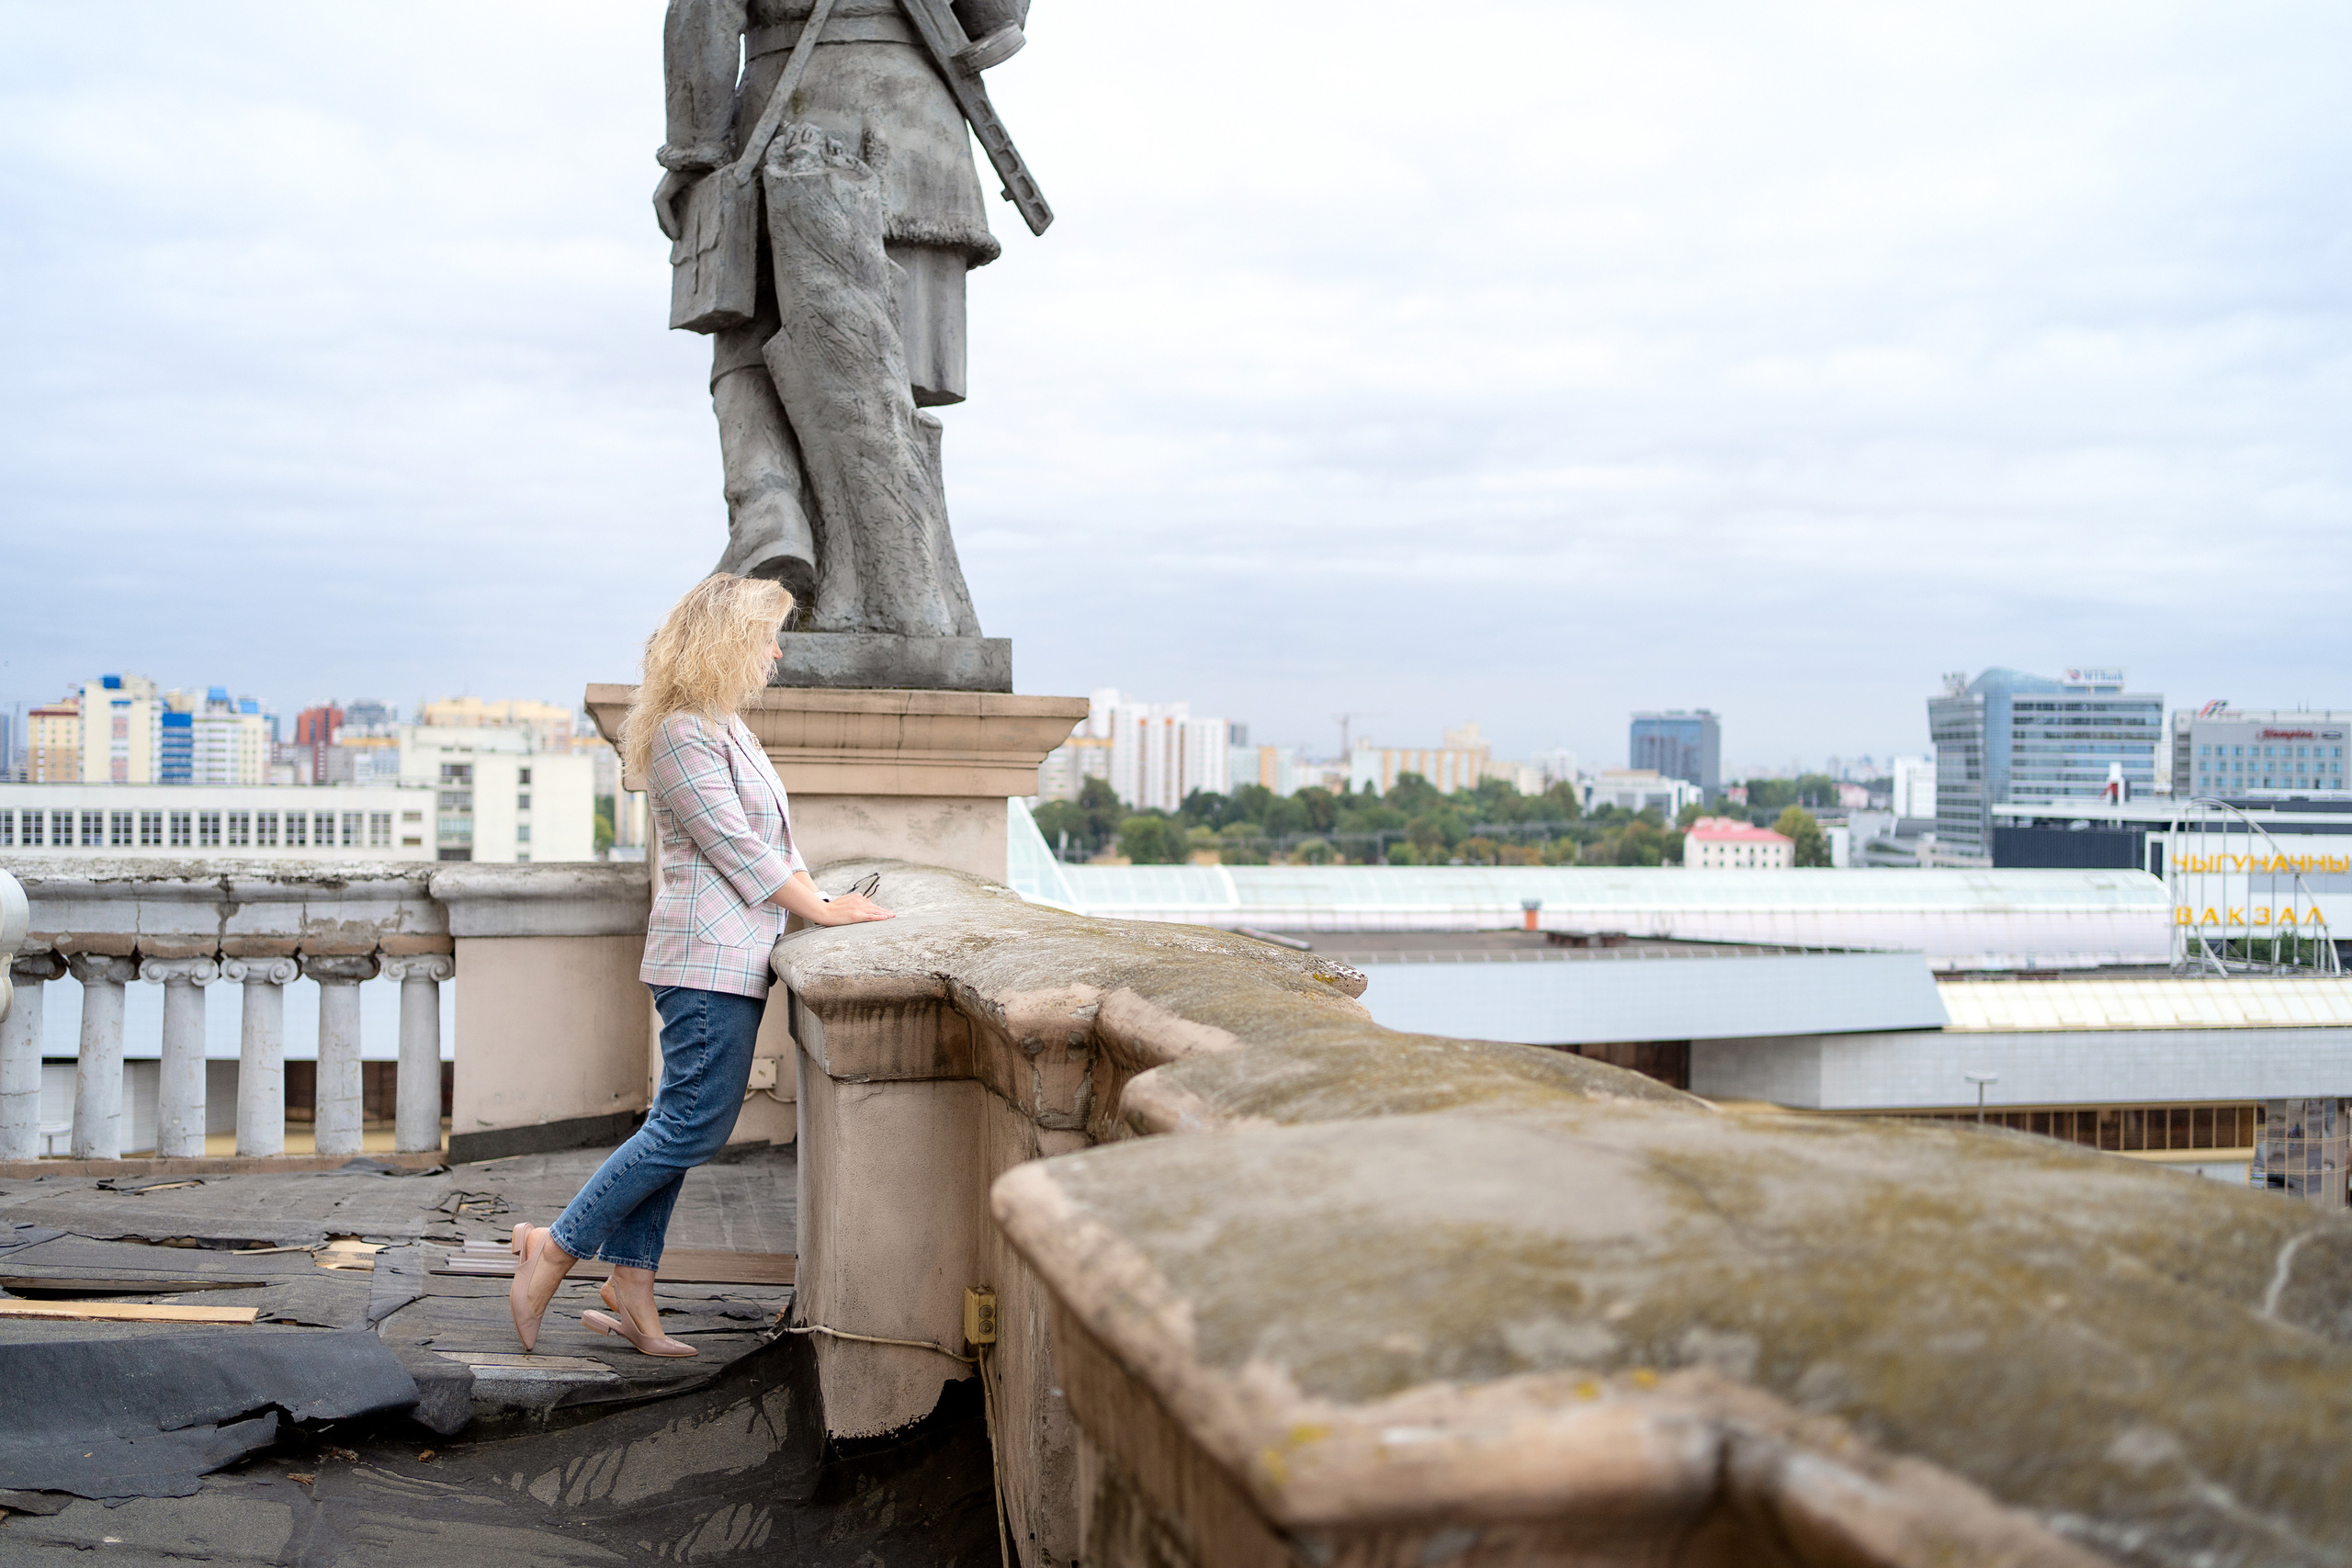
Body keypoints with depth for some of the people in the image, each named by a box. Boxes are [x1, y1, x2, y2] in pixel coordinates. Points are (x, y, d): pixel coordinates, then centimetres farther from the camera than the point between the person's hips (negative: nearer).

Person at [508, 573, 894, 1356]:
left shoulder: (721, 727, 18)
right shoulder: (683, 734, -14)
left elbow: (770, 841, 21)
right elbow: (736, 849, -15)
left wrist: (821, 894, 10)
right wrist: (825, 911, -9)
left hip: (729, 956, 10)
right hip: (709, 958, -10)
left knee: (678, 1126, 10)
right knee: (693, 1126, -7)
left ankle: (630, 1290, 14)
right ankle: (556, 1248, 2)